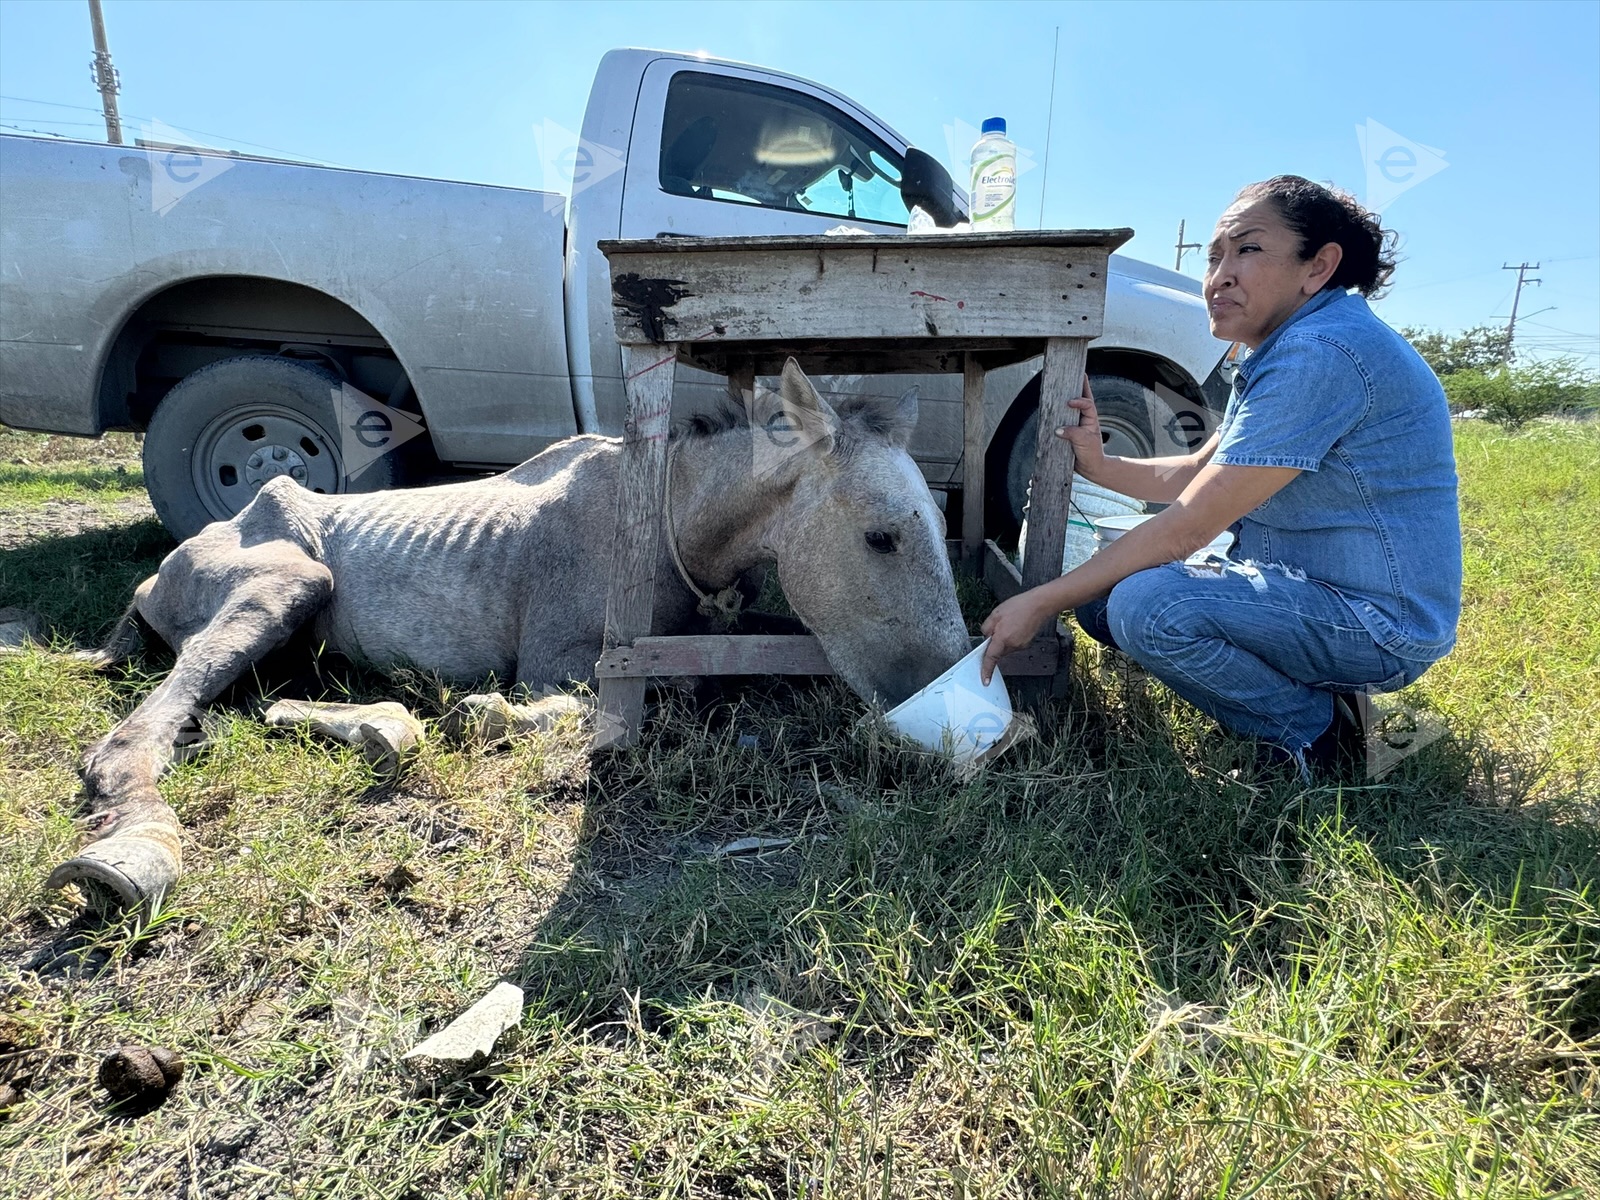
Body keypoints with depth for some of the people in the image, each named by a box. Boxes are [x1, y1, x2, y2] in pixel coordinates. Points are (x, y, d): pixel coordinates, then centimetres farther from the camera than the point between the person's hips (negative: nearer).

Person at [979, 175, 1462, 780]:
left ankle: (1317, 734, -7)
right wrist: (1098, 464, -7)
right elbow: (1198, 474, 11)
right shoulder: (1282, 351, 10)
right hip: (1294, 581, 10)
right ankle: (1298, 691, 10)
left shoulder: (1322, 354, -24)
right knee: (1100, 588, 6)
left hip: (1379, 624, -10)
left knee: (1143, 605, -31)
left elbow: (1189, 526, -26)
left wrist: (1042, 602, -21)